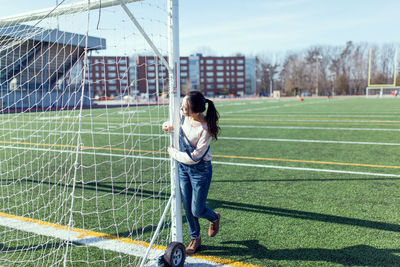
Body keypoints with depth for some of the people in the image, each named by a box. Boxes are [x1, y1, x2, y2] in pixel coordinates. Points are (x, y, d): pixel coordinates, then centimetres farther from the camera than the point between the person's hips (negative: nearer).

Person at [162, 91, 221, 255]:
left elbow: (194, 158, -25)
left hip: (200, 170, -6)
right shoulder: (183, 115, -11)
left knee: (197, 210, 2)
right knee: (187, 208, 12)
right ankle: (195, 239, 33)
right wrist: (170, 125, -2)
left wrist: (173, 153, -12)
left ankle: (214, 218, 38)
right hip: (182, 167, 6)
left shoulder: (205, 129, -29)